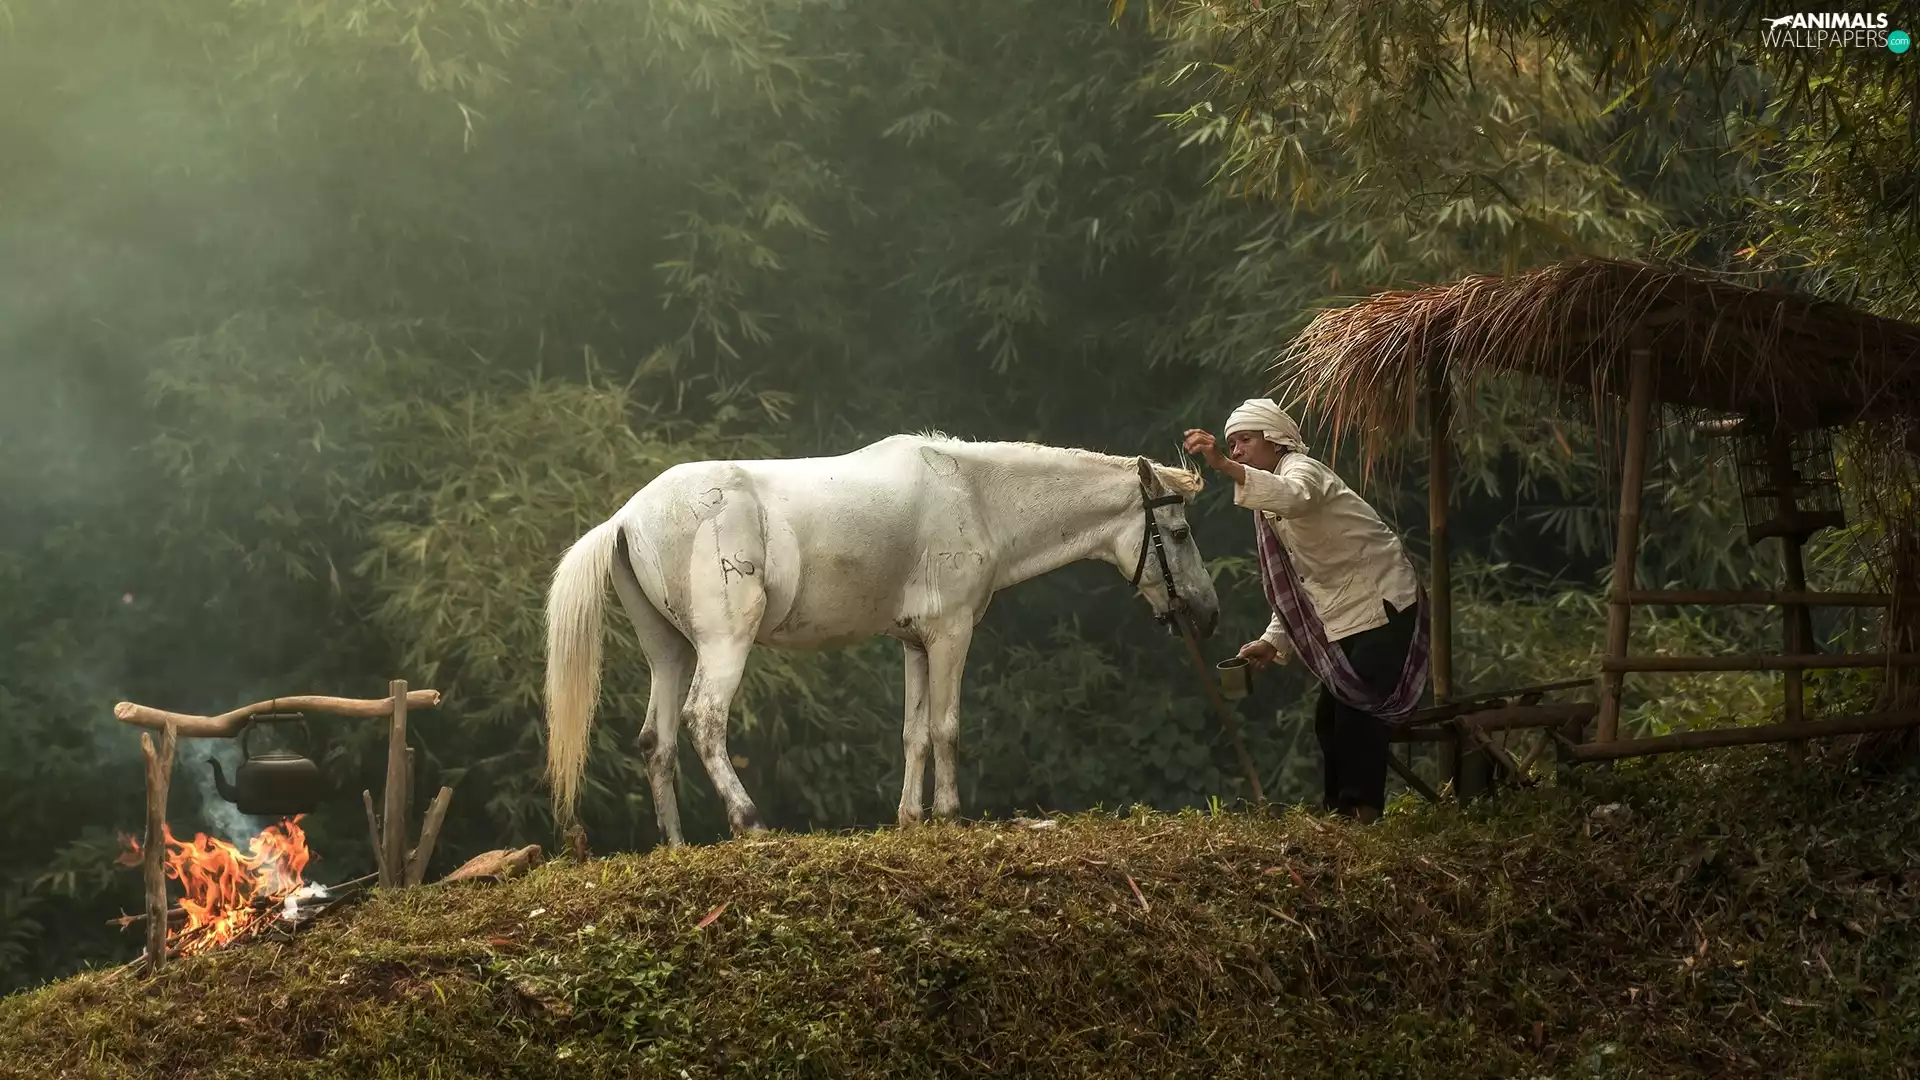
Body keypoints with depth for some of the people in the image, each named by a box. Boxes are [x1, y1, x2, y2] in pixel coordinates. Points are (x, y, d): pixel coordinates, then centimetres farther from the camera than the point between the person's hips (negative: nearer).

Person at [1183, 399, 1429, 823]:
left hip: (1384, 609, -10)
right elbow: (1297, 586, 19)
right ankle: (1338, 814, 17)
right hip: (1345, 621, 10)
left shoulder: (1302, 470, -13)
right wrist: (1273, 642, 6)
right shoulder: (1270, 509, 17)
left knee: (1358, 711, -18)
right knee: (1331, 716, 10)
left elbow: (1293, 496, -41)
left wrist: (1224, 466, -54)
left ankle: (1362, 811, -18)